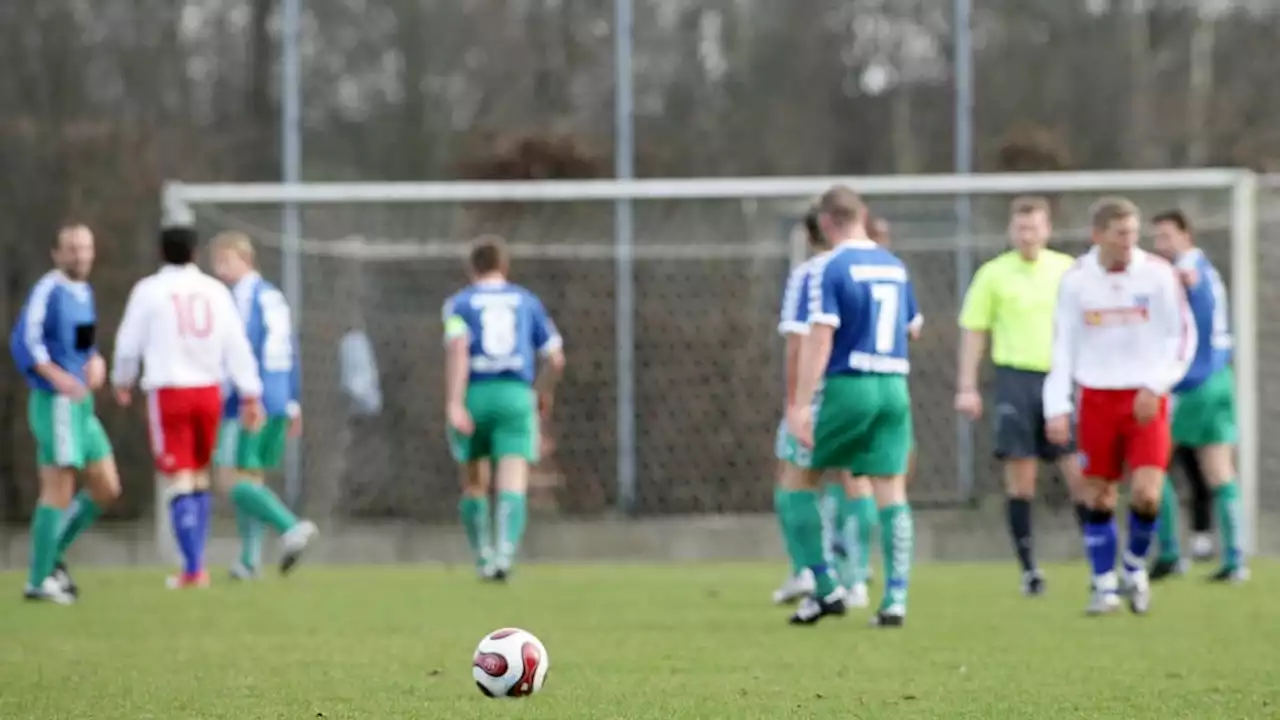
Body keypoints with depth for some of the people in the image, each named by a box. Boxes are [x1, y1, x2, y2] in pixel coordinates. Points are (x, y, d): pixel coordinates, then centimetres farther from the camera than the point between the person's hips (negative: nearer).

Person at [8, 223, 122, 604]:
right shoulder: (48, 290, -12)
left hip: (81, 404, 8)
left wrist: (96, 362, 3)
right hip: (55, 402, -8)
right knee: (59, 490, -6)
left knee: (106, 488, 8)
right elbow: (24, 341, -20)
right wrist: (58, 377, -30)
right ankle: (39, 580, 3)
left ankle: (52, 554, 20)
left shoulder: (85, 293, 13)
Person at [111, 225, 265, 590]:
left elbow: (129, 344, 2)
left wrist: (122, 382, 21)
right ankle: (196, 566, 19)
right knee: (199, 479, 18)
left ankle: (192, 569, -12)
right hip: (208, 392, 3)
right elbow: (237, 345, 0)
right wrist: (251, 396, 2)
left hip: (168, 394, -3)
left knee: (179, 482, -3)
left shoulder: (149, 290, -3)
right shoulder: (215, 290, 4)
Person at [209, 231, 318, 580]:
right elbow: (290, 354, 20)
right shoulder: (274, 296, 17)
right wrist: (292, 405, 23)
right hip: (278, 402, 9)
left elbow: (243, 349, -18)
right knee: (250, 477, 13)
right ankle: (249, 561, 10)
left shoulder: (245, 296, -10)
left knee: (232, 479, -9)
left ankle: (292, 528, -23)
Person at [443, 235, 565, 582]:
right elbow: (555, 358, 12)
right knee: (513, 485, -10)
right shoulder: (527, 301, 14)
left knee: (474, 483, 20)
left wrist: (454, 403, -20)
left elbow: (458, 349, -12)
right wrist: (544, 391, 32)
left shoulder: (459, 303, 7)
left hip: (474, 397, 0)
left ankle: (482, 556, 23)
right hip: (516, 397, 0)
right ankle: (505, 552, -32)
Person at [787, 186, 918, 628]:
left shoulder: (829, 268, -8)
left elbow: (820, 339, -16)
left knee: (803, 481, 8)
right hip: (894, 387, 5)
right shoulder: (895, 267, 11)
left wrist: (800, 405, -17)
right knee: (891, 491, 3)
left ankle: (825, 589, 1)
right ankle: (895, 599, -3)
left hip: (847, 387, -5)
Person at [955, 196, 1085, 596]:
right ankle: (1029, 569, 6)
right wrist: (966, 387, 0)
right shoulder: (994, 274, 3)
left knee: (1080, 473, -3)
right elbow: (973, 331, 6)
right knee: (1020, 478, -1)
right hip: (1016, 379, -1)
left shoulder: (1067, 270, 7)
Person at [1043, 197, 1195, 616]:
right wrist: (1057, 408, -3)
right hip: (1096, 399, 2)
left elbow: (1183, 335, 0)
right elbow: (1063, 347, 5)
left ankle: (1135, 567, 13)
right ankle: (1105, 586, 16)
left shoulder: (1157, 274, -6)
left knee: (1146, 495, -13)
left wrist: (1155, 386, -11)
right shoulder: (1076, 280, 0)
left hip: (1145, 400, -2)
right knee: (1098, 498, 4)